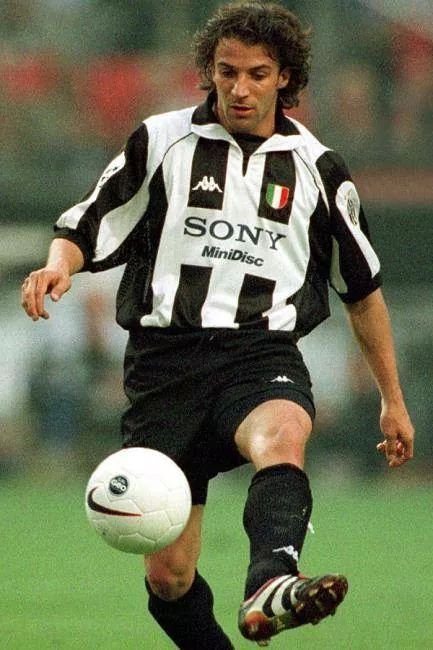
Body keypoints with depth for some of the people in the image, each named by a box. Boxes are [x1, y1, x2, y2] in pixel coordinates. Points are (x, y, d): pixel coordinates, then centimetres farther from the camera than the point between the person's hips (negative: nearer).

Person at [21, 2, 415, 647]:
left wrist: (393, 399, 23)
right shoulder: (160, 142, 8)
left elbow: (362, 287, 21)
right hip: (165, 357, 1)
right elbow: (88, 229, 13)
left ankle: (270, 585, -65)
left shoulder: (316, 168, 10)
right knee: (168, 574, -4)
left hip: (264, 352, -1)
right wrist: (58, 266, -12)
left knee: (282, 437, -39)